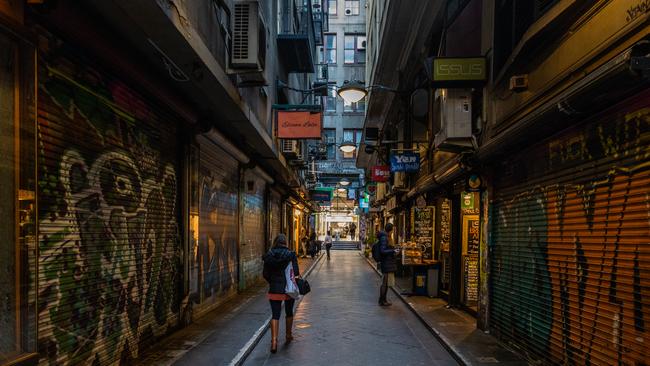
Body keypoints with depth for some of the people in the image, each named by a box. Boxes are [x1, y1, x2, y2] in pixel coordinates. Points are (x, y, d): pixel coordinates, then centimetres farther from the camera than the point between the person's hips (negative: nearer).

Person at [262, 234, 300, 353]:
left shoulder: (269, 255, -3)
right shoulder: (291, 255, -9)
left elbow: (265, 274, 0)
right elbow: (296, 273, -12)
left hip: (274, 289, 1)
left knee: (275, 315, 2)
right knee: (289, 313, 19)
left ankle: (274, 341, -9)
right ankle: (288, 336, 34)